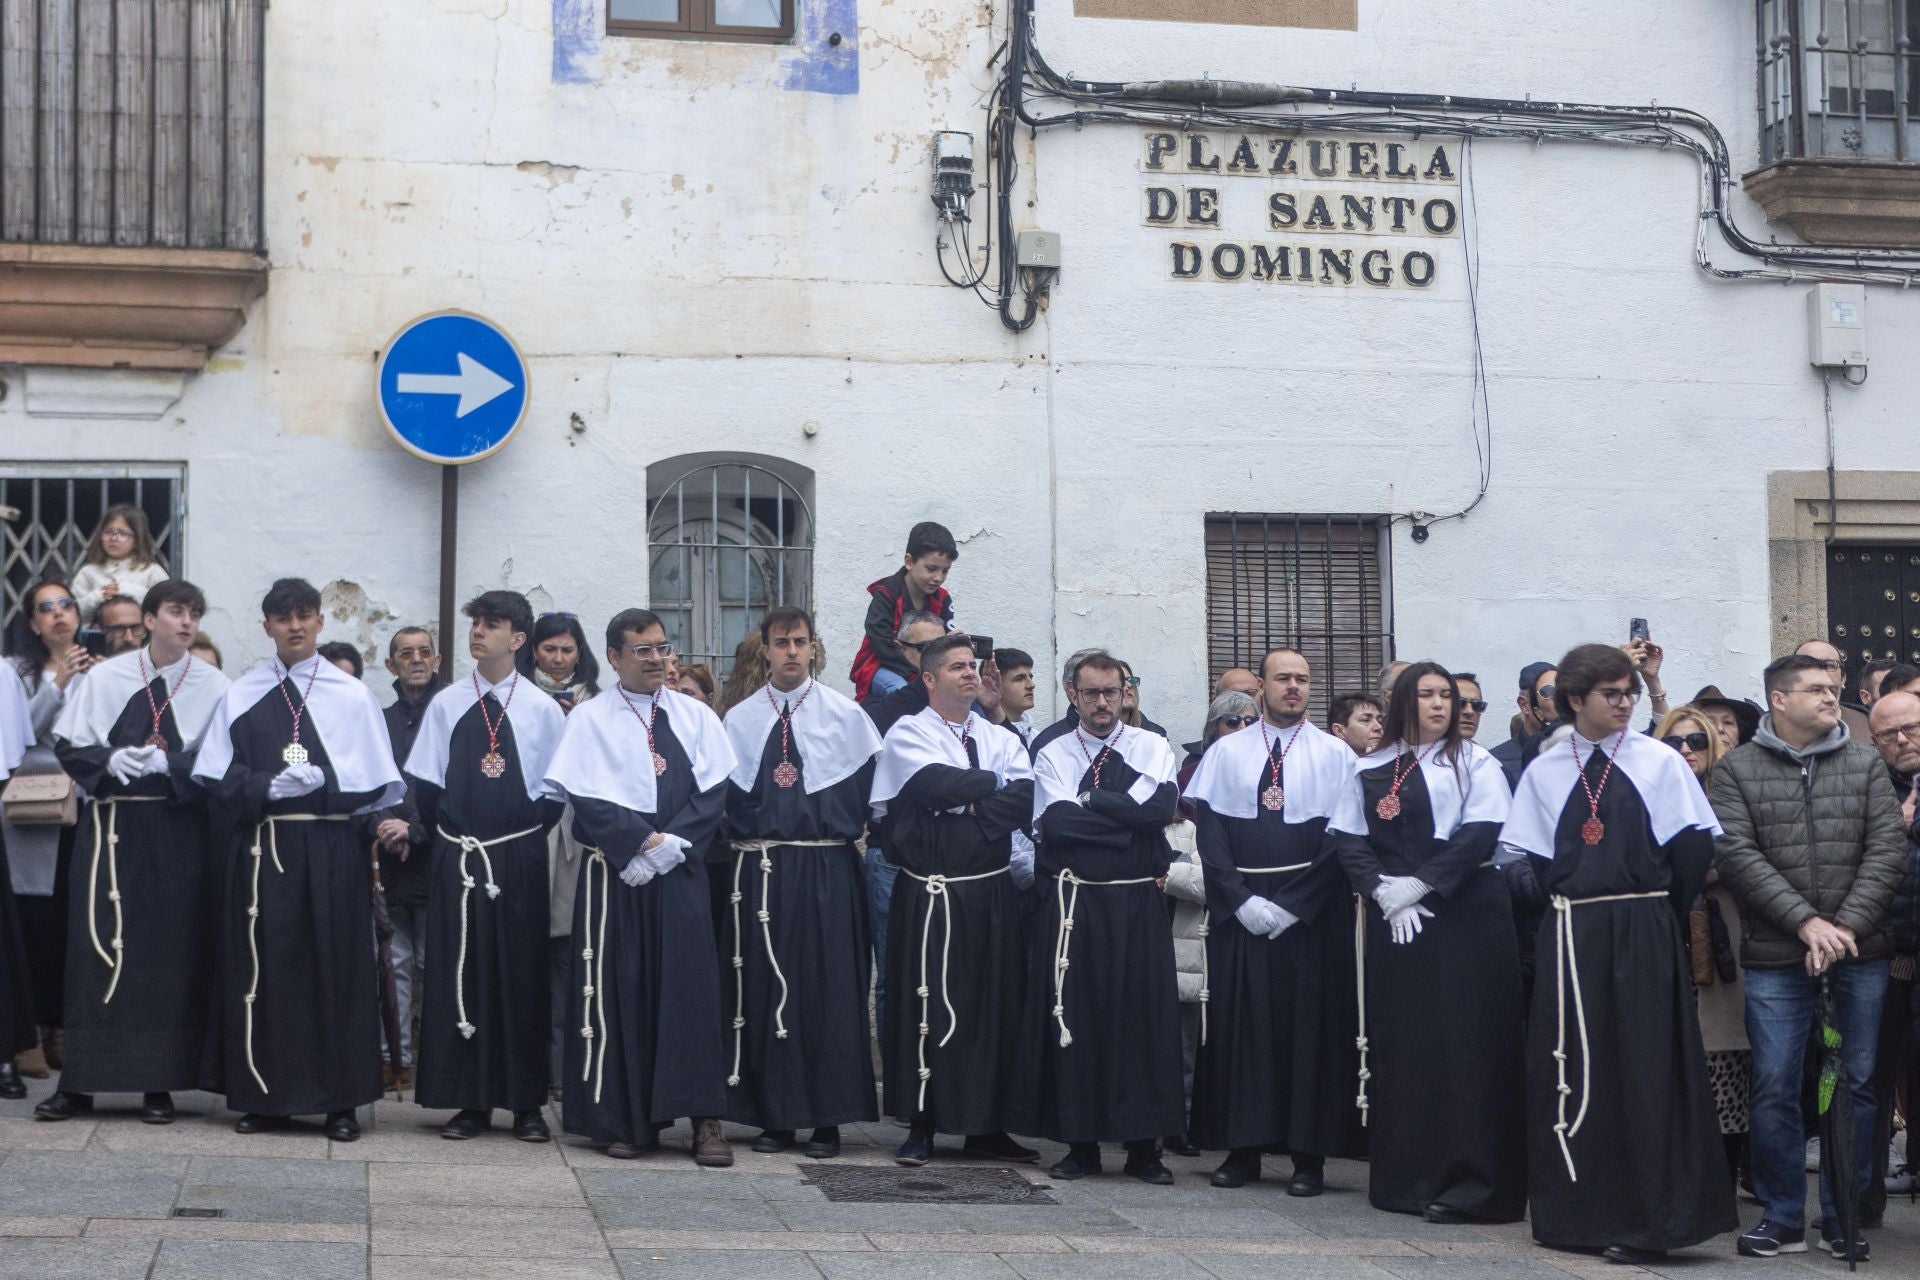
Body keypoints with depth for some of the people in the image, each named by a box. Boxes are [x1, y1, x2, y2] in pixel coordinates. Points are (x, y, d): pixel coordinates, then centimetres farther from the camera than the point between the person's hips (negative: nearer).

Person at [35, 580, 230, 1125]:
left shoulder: (214, 686, 0)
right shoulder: (104, 678, 4)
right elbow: (68, 744, 4)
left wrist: (166, 763, -17)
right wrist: (109, 760, -13)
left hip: (180, 832, -1)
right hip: (113, 827, 1)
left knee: (174, 952, 1)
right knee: (98, 947, 1)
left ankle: (160, 1084, 9)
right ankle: (79, 1084, 7)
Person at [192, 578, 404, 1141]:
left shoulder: (352, 695, 4)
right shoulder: (242, 696, 7)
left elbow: (374, 780, 4)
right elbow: (218, 777, 3)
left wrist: (318, 781, -9)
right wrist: (269, 787, -12)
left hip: (331, 849, -1)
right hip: (261, 851, 1)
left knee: (336, 967, 1)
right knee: (264, 967, 2)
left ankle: (341, 1100, 6)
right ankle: (265, 1097, 10)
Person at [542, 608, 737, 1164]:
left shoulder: (695, 716, 10)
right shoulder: (590, 719, 4)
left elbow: (713, 791, 4)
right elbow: (585, 798, -5)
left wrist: (673, 843, -10)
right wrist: (643, 842, -13)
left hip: (680, 871, 1)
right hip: (614, 876, -1)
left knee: (690, 987, -5)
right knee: (619, 990, -1)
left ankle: (704, 1118, -4)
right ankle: (625, 1119, 5)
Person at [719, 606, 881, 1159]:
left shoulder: (845, 714, 3)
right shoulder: (740, 720, 10)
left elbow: (867, 788, 4)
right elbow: (729, 797, 11)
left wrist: (842, 830, -1)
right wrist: (749, 834, 0)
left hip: (827, 870, -2)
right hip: (760, 870, 2)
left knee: (829, 990, -3)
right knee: (763, 989, 3)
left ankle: (828, 1118, 4)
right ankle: (775, 1116, 10)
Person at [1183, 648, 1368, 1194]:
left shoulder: (1335, 755, 4)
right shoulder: (1226, 753, 8)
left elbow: (1342, 840, -3)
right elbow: (1209, 829, 1)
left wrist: (1292, 905, -12)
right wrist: (1242, 900, -11)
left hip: (1310, 913, -1)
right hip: (1239, 909, 2)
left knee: (1311, 1023, -2)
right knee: (1239, 1021, 1)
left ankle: (1309, 1154, 3)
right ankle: (1243, 1147, 8)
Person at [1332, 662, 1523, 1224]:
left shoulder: (1474, 763, 5)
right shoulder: (1372, 771, 12)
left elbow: (1480, 834, -7)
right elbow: (1351, 841, 5)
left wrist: (1420, 884, -13)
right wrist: (1385, 894, -10)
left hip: (1466, 915, -3)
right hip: (1394, 920, 3)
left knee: (1464, 1040, -6)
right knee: (1401, 1040, 3)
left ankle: (1467, 1178, -5)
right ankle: (1405, 1175, 10)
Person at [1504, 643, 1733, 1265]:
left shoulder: (1660, 763, -1)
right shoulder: (1545, 771, 6)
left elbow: (1694, 842, -3)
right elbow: (1530, 854, 8)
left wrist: (1658, 908, 0)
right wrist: (1568, 900, 1)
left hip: (1643, 935, -3)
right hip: (1569, 936, 3)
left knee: (1644, 1070, -3)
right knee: (1569, 1072, 5)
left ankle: (1645, 1223, 2)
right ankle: (1577, 1210, 16)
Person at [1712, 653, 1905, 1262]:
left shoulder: (1865, 763, 7)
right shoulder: (1737, 770, 2)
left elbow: (1887, 848, 0)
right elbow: (1736, 855, -7)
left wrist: (1847, 926, -11)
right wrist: (1807, 922, -14)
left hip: (1859, 953, 2)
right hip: (1776, 958, -2)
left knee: (1857, 1084, 5)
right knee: (1775, 1087, -1)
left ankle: (1842, 1217, 16)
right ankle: (1783, 1218, 12)